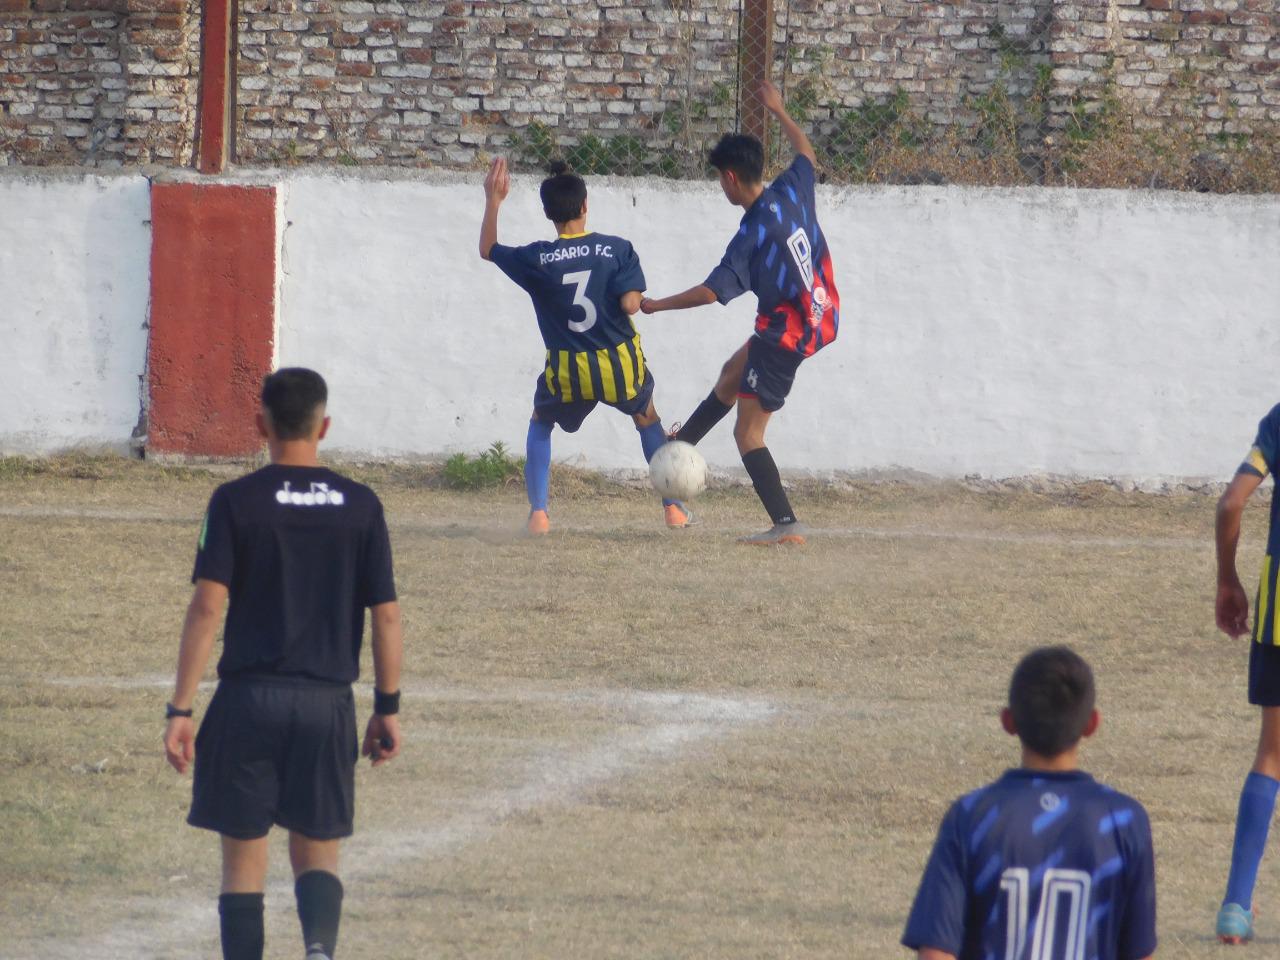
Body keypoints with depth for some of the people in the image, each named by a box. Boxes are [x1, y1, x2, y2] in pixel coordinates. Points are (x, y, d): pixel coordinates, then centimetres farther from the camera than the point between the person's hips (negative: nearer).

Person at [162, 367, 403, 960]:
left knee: (243, 858, 8)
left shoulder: (236, 502, -4)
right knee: (317, 854, 11)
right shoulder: (360, 506, 2)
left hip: (249, 699, -2)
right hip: (327, 702, 2)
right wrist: (387, 709, 11)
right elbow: (386, 616, 2)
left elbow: (207, 606, -10)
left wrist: (180, 709, -8)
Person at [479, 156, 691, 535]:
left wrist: (493, 201, 13)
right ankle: (673, 508, 24)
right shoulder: (618, 249, -9)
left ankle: (538, 512, 11)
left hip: (567, 373, 0)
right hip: (619, 364, 0)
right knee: (648, 419, 28)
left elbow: (488, 250, 9)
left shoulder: (537, 259, -8)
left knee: (540, 425, 27)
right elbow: (631, 304, -17)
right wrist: (640, 301, 6)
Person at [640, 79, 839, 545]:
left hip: (786, 334, -9)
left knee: (748, 432, -2)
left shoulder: (753, 234, -24)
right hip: (820, 315, 9)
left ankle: (786, 525, -7)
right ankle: (684, 441, 51)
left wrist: (655, 305, -11)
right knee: (734, 371, 31)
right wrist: (778, 111, 31)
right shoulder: (792, 192, -4)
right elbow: (806, 153, 19)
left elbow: (711, 292, -25)